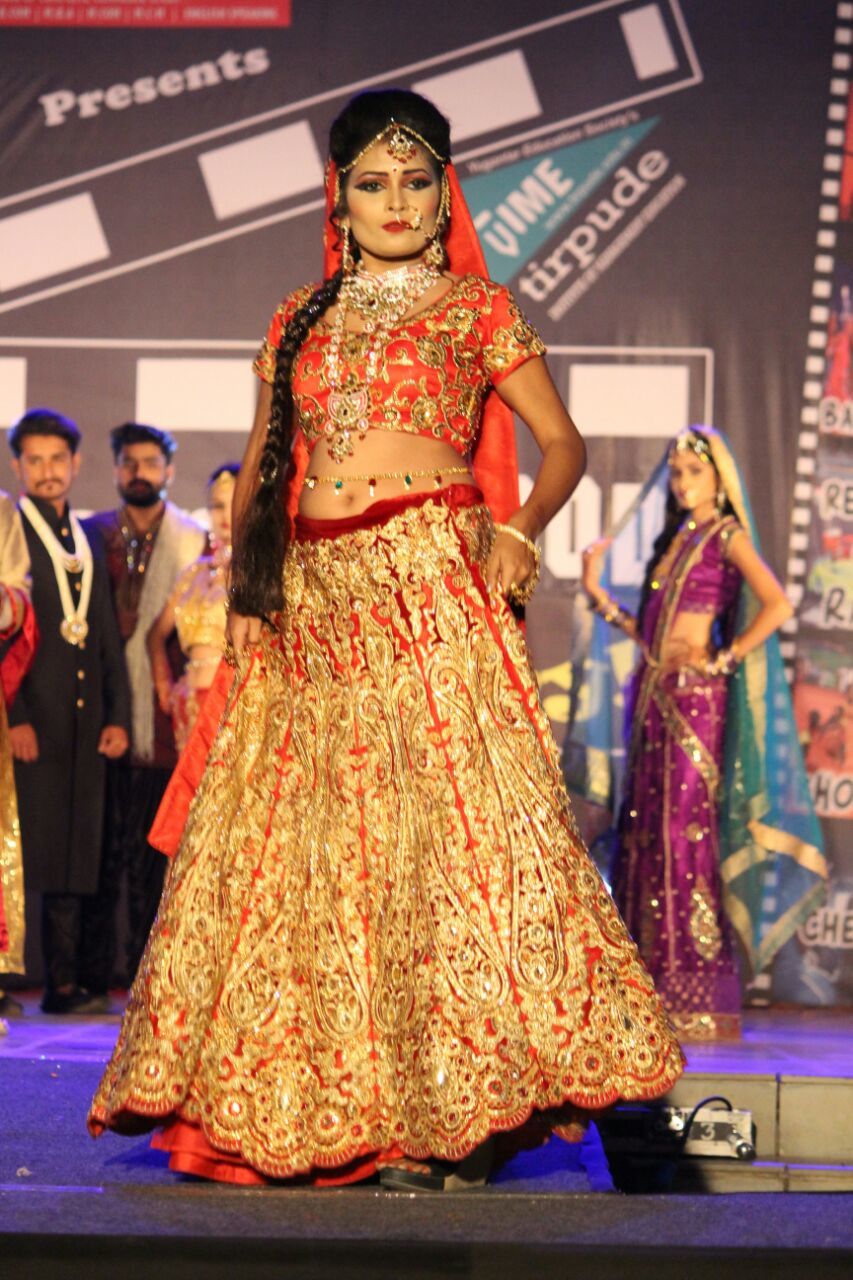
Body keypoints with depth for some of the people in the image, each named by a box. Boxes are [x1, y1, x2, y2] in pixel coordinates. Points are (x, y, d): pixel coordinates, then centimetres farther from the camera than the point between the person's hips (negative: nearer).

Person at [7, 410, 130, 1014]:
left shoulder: (90, 540, 17)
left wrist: (118, 715, 8)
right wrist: (14, 717, -15)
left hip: (85, 723, 5)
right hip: (28, 721, -5)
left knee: (77, 856, 5)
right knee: (23, 852, -6)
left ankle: (67, 983, 8)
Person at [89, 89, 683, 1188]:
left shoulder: (475, 308, 9)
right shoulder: (300, 317, 19)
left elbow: (563, 444, 9)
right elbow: (260, 466, 21)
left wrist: (518, 530, -9)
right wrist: (246, 589, 9)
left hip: (429, 584, -4)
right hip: (313, 596, 4)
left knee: (447, 817, -11)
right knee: (301, 838, 2)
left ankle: (455, 1110, -6)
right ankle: (311, 1105, 11)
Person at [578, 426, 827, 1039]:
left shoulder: (727, 536, -2)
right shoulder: (674, 539, 19)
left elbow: (777, 605, -16)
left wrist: (723, 660, -13)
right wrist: (597, 590, 11)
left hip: (695, 697, -7)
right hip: (652, 696, 8)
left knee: (686, 833, -9)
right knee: (644, 833, 5)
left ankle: (698, 1000, -6)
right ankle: (654, 989, 11)